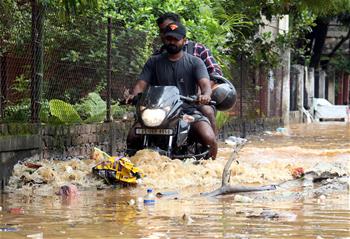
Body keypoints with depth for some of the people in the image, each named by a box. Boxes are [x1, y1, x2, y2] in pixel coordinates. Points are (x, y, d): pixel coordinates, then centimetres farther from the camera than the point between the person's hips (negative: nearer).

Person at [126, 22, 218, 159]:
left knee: (209, 140, -28)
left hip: (188, 110, -2)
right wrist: (134, 95, -20)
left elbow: (205, 83, -6)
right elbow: (141, 83, 5)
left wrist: (205, 95, -32)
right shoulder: (154, 62, 15)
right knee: (132, 138, -21)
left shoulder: (195, 62, 9)